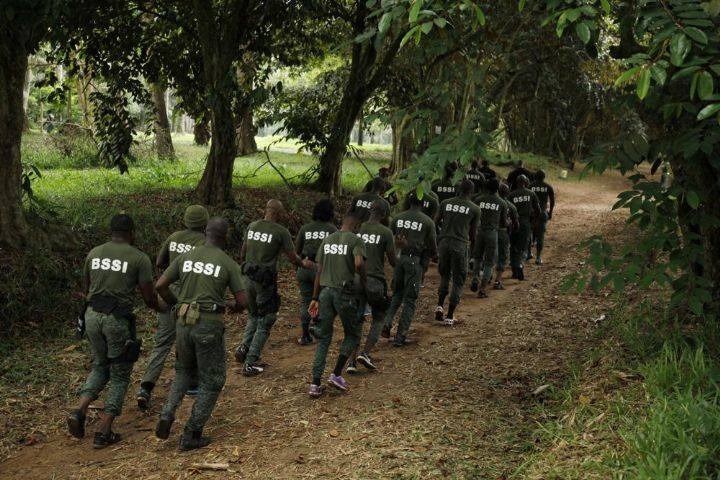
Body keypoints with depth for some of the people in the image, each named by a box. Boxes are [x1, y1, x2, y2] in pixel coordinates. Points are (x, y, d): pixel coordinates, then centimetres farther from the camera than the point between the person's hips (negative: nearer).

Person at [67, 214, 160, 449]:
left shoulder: (94, 253, 9)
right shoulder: (139, 258, -4)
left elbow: (86, 289, 18)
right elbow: (149, 298, -1)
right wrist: (162, 308, 20)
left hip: (92, 315, 5)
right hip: (118, 320, -4)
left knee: (100, 367, 24)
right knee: (120, 376, 10)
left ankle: (80, 411, 3)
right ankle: (103, 432, 5)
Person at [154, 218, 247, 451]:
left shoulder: (186, 257, 6)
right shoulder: (228, 263, -3)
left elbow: (160, 285, 3)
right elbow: (242, 300, -6)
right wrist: (234, 307, 17)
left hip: (184, 322, 4)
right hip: (210, 325, -4)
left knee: (184, 371, 28)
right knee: (212, 381, 10)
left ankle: (167, 414, 7)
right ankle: (191, 435, 9)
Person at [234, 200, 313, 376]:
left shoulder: (252, 226, 5)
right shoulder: (281, 232, -12)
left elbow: (243, 251, 15)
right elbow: (292, 257, -7)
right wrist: (304, 264, 14)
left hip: (249, 277, 6)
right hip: (266, 281, -6)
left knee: (253, 315, 26)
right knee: (265, 322, 6)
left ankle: (244, 346, 6)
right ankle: (250, 363, 5)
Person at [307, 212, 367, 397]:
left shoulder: (327, 240, 12)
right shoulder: (355, 240, -4)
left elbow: (319, 271, 12)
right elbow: (359, 263, -23)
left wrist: (315, 298, 15)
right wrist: (364, 280, -4)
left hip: (325, 291, 5)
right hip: (345, 293, -5)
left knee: (323, 338, 11)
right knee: (353, 334, 15)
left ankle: (315, 383, 6)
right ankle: (336, 374, 7)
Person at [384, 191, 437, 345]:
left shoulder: (398, 218, 6)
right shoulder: (427, 222, -2)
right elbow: (432, 248, 2)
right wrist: (434, 253, 24)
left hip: (398, 258, 3)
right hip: (415, 260, -3)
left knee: (397, 294, 21)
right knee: (410, 300, 5)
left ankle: (387, 322, 1)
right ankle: (400, 336, 5)